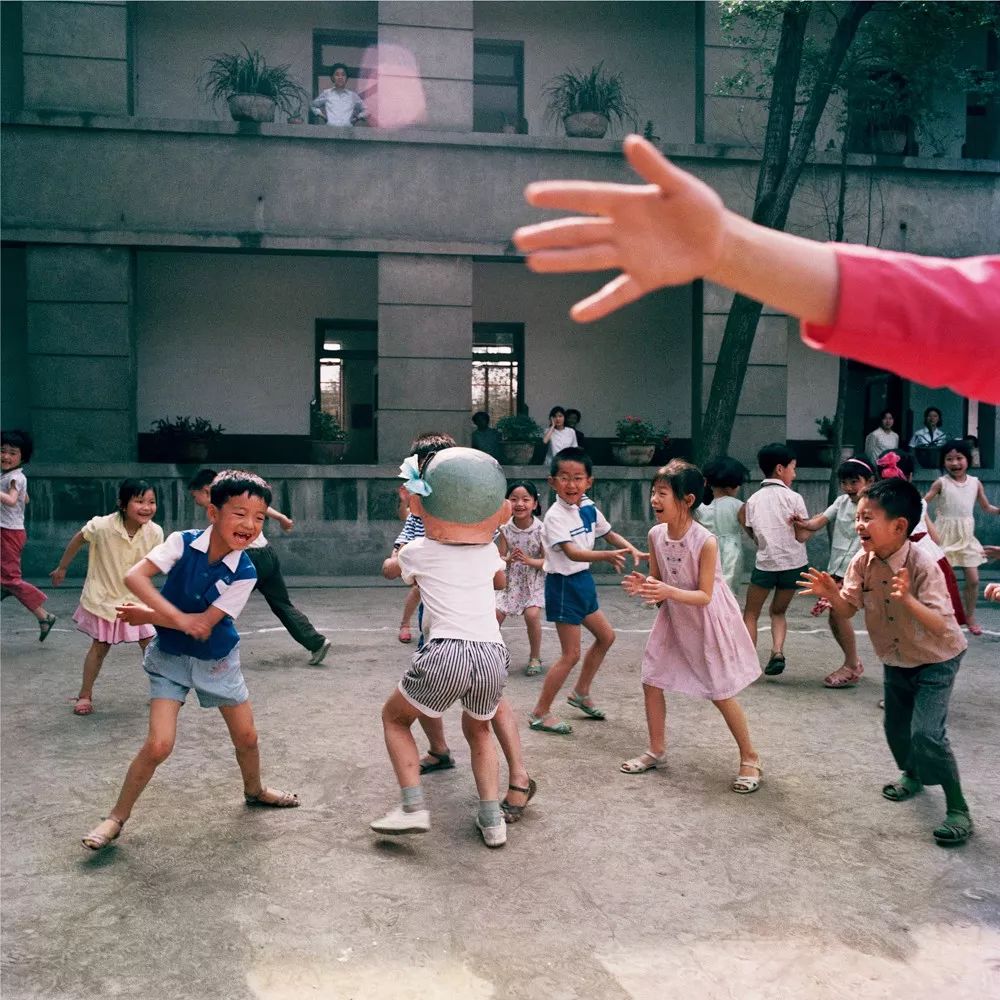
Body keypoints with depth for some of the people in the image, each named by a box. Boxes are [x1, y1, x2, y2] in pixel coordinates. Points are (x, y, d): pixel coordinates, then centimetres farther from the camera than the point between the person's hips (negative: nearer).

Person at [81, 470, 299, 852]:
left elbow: (205, 624, -21)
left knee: (247, 737, 12)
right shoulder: (182, 542, -21)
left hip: (217, 660, 2)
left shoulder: (245, 573, -20)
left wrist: (150, 616, -19)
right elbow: (134, 577, -33)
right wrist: (179, 618, -38)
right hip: (171, 657, -2)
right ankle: (116, 818, 8)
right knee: (159, 745, -13)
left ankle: (255, 791, 43)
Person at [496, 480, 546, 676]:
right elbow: (499, 557, -5)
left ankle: (535, 657, 1)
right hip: (511, 579, 3)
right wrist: (510, 559, -27)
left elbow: (548, 561, -14)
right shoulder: (505, 528, -10)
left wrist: (529, 560, -30)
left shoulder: (540, 529, -16)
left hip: (534, 580, -3)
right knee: (495, 614, -2)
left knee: (532, 614, -19)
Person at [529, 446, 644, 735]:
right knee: (571, 654, -4)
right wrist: (606, 556, -48)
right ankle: (540, 714, 8)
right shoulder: (555, 516, -22)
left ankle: (581, 693, 36)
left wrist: (632, 550, 1)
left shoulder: (589, 508, 1)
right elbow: (571, 552, -34)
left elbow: (608, 533, 17)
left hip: (583, 581, 8)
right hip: (563, 584, -8)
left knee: (606, 636, 20)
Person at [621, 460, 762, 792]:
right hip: (674, 617, 6)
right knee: (651, 680, 7)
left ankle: (750, 758, 20)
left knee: (721, 693, 1)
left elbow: (704, 596, -23)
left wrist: (669, 592, -38)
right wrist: (643, 586, -21)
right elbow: (657, 579, 1)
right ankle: (656, 750, 26)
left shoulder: (705, 541, -27)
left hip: (708, 619, -6)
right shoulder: (656, 534, -10)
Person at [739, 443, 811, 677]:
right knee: (778, 611, 19)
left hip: (765, 563, 0)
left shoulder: (753, 500, 3)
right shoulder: (793, 498, -6)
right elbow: (803, 535, -8)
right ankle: (778, 651, -2)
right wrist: (799, 523, 11)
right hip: (793, 563, 0)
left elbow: (751, 534, 4)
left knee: (750, 614, 13)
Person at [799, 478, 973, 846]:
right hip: (896, 661, 6)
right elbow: (848, 608, -5)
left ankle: (958, 809, 0)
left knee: (926, 732, -17)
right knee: (896, 727, 17)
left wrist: (907, 598, -50)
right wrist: (830, 592, -26)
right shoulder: (863, 561, -13)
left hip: (937, 660, -6)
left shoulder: (921, 566, -31)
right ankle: (913, 774, 48)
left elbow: (940, 626, -34)